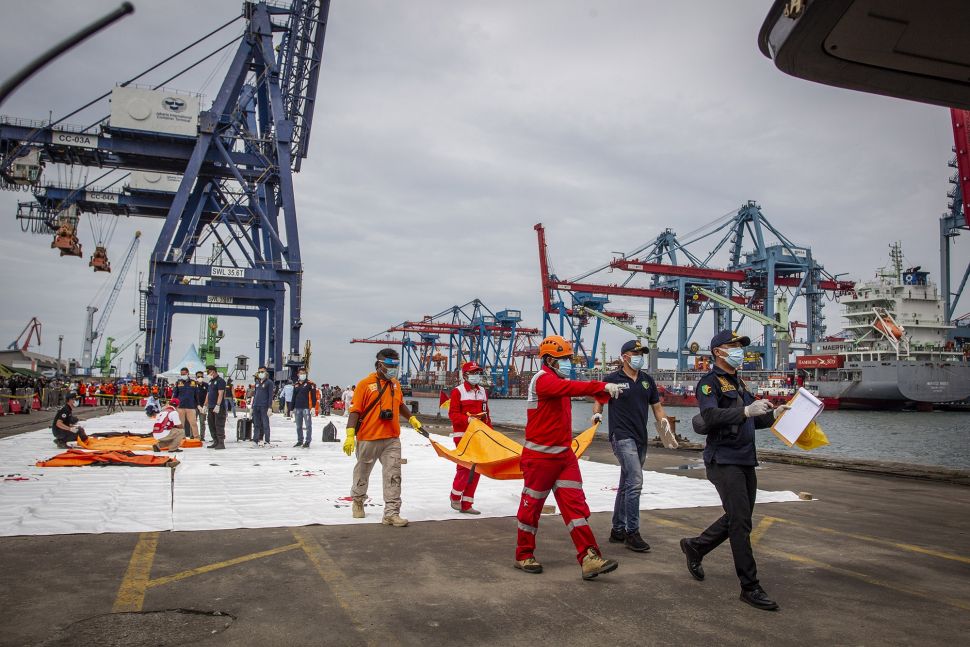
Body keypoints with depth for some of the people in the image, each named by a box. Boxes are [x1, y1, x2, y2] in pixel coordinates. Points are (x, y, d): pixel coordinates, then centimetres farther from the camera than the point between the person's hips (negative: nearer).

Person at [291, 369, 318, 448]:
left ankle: (308, 441, 0)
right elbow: (294, 397, 20)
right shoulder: (296, 385, 15)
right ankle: (300, 441, 20)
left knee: (308, 425, -5)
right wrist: (292, 408, 17)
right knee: (298, 426, 11)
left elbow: (313, 396, -6)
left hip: (306, 408, -6)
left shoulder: (310, 384, -2)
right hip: (297, 408, 6)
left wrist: (313, 407, -13)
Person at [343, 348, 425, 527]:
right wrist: (350, 434, -19)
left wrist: (412, 419, 23)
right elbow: (355, 410, -12)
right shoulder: (365, 384, -8)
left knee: (394, 476, -6)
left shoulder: (395, 384, 10)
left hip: (392, 439, 4)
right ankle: (358, 500, 41)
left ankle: (391, 513, -5)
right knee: (363, 472, 16)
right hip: (368, 439, -4)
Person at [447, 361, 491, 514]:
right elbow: (453, 414, -9)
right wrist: (467, 419, -24)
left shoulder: (482, 391, 14)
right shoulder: (458, 391, -5)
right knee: (465, 466, -12)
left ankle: (466, 504, 12)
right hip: (462, 434, -6)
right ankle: (455, 496, 11)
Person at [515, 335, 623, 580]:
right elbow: (571, 388, -31)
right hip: (540, 456, -8)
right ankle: (524, 556, 21)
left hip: (564, 455, 9)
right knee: (532, 505, 5)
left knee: (575, 504, -1)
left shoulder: (558, 381, 18)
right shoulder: (543, 379, -16)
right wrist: (602, 387, -37)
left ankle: (589, 558, -4)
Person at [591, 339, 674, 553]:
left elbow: (657, 407, 16)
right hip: (622, 437, -6)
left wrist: (664, 423, -1)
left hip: (640, 439, 7)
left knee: (626, 485, 13)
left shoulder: (647, 380, 12)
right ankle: (632, 533, -9)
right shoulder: (612, 379, -4)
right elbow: (598, 401, 3)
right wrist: (597, 414, -17)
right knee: (635, 481, -16)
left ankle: (617, 531, 22)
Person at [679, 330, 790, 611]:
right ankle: (750, 587, -3)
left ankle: (695, 546, 33)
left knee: (738, 519, 14)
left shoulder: (739, 383, 19)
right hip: (723, 460, -9)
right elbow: (711, 417, -25)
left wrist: (773, 415, 7)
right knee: (740, 521, -9)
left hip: (746, 461, 9)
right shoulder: (710, 382, -8)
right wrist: (746, 411, -34)